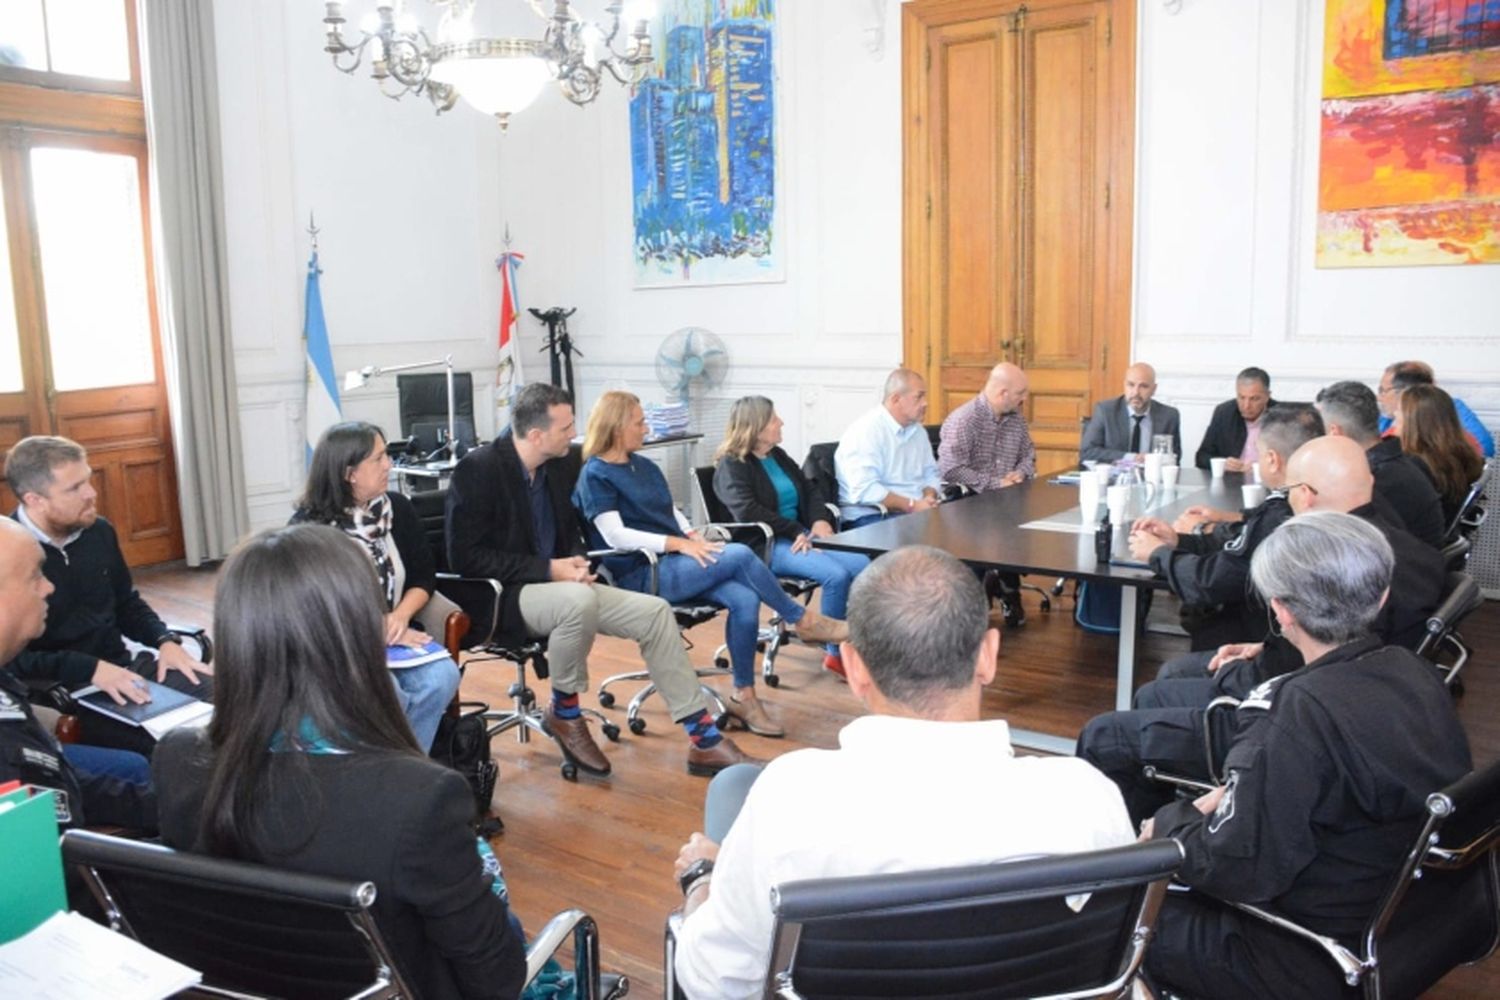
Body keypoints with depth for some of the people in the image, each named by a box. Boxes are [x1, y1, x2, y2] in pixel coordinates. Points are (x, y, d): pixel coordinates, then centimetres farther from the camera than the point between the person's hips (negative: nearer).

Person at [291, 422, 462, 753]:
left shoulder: (397, 507, 5)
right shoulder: (308, 527, -9)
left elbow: (425, 574, 7)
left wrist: (401, 616, -12)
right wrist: (376, 630, -18)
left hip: (395, 635, 4)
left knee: (441, 679, -25)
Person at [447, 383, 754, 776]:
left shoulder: (560, 465, 4)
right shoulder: (478, 469, -16)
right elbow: (466, 556, -18)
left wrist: (576, 561, -5)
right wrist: (549, 569, -22)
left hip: (558, 585, 7)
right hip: (503, 596, -7)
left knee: (654, 612, -10)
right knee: (579, 600, -37)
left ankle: (703, 739, -6)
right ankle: (563, 712, -10)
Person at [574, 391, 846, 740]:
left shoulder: (645, 466, 19)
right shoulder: (595, 475, -5)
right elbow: (616, 535, -15)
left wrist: (695, 538, -2)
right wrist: (679, 543, -20)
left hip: (676, 562, 7)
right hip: (641, 574, -7)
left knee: (744, 599, -22)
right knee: (739, 554, -25)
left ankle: (743, 697, -11)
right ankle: (804, 621, -8)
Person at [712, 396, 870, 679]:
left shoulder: (778, 456, 17)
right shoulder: (732, 467, -4)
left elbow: (809, 492, 17)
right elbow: (748, 512, -19)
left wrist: (820, 520, -5)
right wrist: (797, 531, -21)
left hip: (800, 537, 7)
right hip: (765, 546, -7)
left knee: (862, 565, -16)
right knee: (836, 575, -28)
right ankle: (836, 653, -11)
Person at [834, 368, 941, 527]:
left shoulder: (918, 430, 13)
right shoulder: (865, 431, -12)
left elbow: (930, 473, 20)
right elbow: (865, 490, -21)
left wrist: (928, 499, -2)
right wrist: (912, 506, -20)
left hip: (917, 510, 8)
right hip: (873, 516, -7)